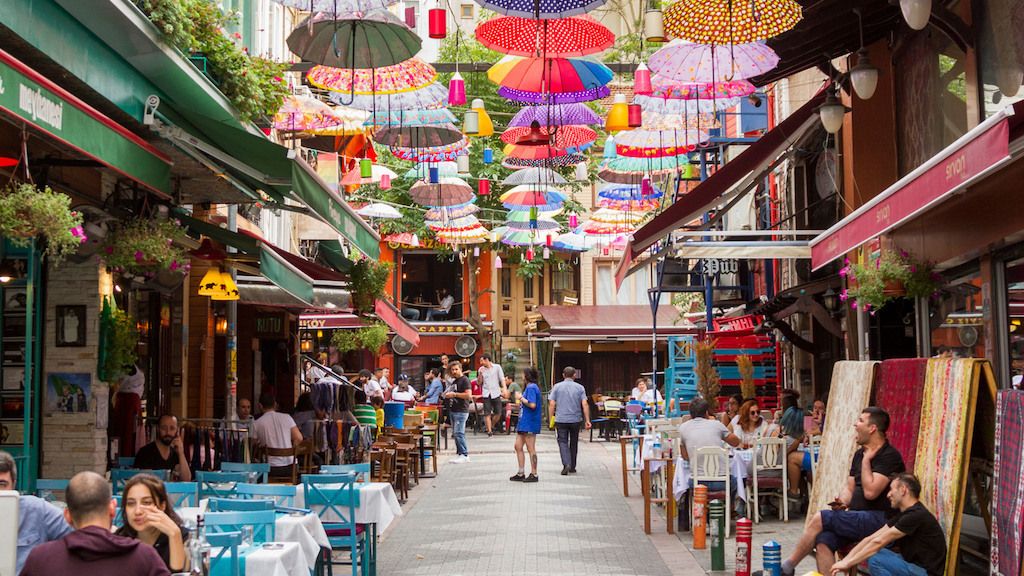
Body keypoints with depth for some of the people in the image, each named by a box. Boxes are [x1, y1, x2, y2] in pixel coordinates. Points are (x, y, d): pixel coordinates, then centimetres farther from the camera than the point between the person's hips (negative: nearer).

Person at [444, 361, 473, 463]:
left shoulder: (464, 380, -9)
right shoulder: (454, 381, 19)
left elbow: (468, 395, -19)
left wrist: (454, 394, -17)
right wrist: (448, 395, 12)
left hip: (461, 411, -9)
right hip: (453, 410, 9)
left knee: (459, 433, -13)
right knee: (455, 433, 9)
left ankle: (464, 455, -10)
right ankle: (459, 453, 14)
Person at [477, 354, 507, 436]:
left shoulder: (497, 367, 3)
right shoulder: (481, 369, 7)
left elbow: (502, 379, 0)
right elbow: (479, 383, 8)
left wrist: (504, 388, -14)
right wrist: (480, 374, -8)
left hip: (496, 393, 0)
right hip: (486, 394, 1)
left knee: (498, 413, 1)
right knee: (487, 413, -6)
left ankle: (492, 426, 23)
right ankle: (489, 431, -3)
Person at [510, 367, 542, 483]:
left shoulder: (531, 388, -16)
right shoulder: (529, 387, 16)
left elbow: (532, 404, -25)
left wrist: (522, 399, -13)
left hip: (530, 423, -10)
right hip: (523, 421, 10)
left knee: (531, 449, -2)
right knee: (518, 446, 13)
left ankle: (534, 474, 6)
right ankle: (521, 473, 19)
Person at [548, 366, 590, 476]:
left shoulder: (557, 387, 1)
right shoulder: (580, 387, 2)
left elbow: (552, 404, -4)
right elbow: (585, 405, -5)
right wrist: (587, 420, -3)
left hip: (561, 419, -1)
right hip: (576, 419, 1)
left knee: (563, 442, 1)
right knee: (574, 443, 14)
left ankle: (566, 464, -19)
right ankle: (572, 467, 21)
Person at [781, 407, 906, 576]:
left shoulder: (890, 456, -11)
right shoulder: (860, 454, 16)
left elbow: (870, 492, -20)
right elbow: (850, 488, 17)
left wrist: (866, 460, -10)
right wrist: (842, 503, -5)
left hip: (878, 520, -7)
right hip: (857, 518, 8)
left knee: (820, 519, -18)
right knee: (823, 541, -19)